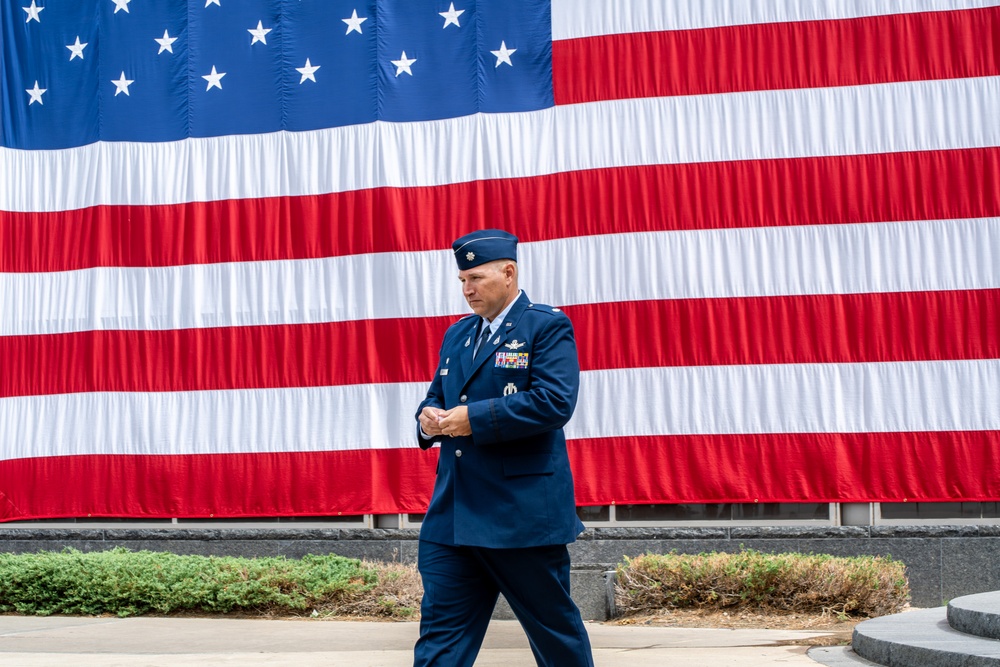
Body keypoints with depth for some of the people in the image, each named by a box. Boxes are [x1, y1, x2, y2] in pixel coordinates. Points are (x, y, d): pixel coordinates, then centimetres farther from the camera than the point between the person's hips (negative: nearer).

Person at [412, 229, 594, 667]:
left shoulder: (547, 326, -5)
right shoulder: (457, 335, 17)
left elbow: (554, 402, -18)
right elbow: (437, 397, 23)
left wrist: (474, 418, -19)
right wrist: (429, 417, -3)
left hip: (524, 513, -6)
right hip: (453, 513, 6)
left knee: (553, 627, 8)